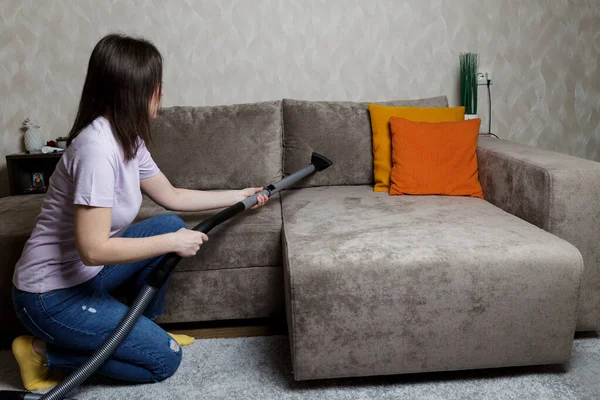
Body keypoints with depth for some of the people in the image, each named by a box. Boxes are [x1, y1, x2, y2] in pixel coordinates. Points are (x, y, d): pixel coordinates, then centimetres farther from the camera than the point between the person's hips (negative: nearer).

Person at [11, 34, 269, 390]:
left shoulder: (127, 139, 1)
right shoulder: (98, 147, -28)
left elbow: (172, 197, 13)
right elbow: (94, 249, -30)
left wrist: (239, 196, 17)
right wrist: (173, 243, -21)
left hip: (85, 274, 9)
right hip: (52, 296, -9)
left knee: (171, 226, 8)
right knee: (165, 360, -3)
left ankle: (142, 327, 20)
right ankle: (44, 352, 3)